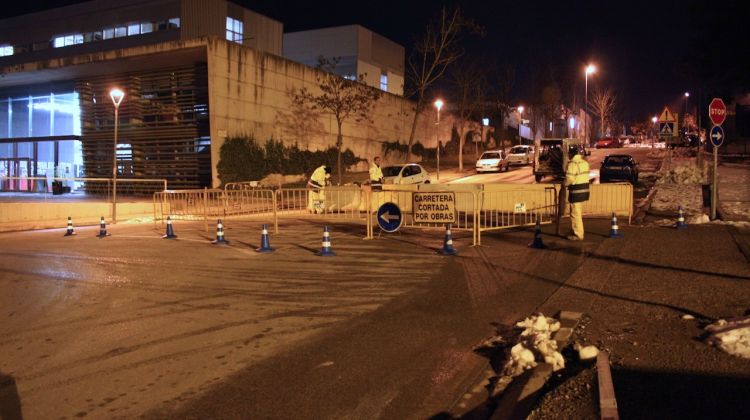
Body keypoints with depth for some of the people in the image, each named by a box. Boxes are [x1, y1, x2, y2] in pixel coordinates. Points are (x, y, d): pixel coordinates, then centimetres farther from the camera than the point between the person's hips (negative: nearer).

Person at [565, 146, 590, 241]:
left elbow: (569, 179, -20)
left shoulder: (572, 164, -16)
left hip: (576, 191, -9)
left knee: (575, 214, -1)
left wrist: (565, 184, -2)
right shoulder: (585, 163, 10)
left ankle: (578, 235, 3)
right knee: (578, 213, 20)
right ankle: (576, 230, 30)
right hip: (584, 190, 9)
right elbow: (585, 176, 11)